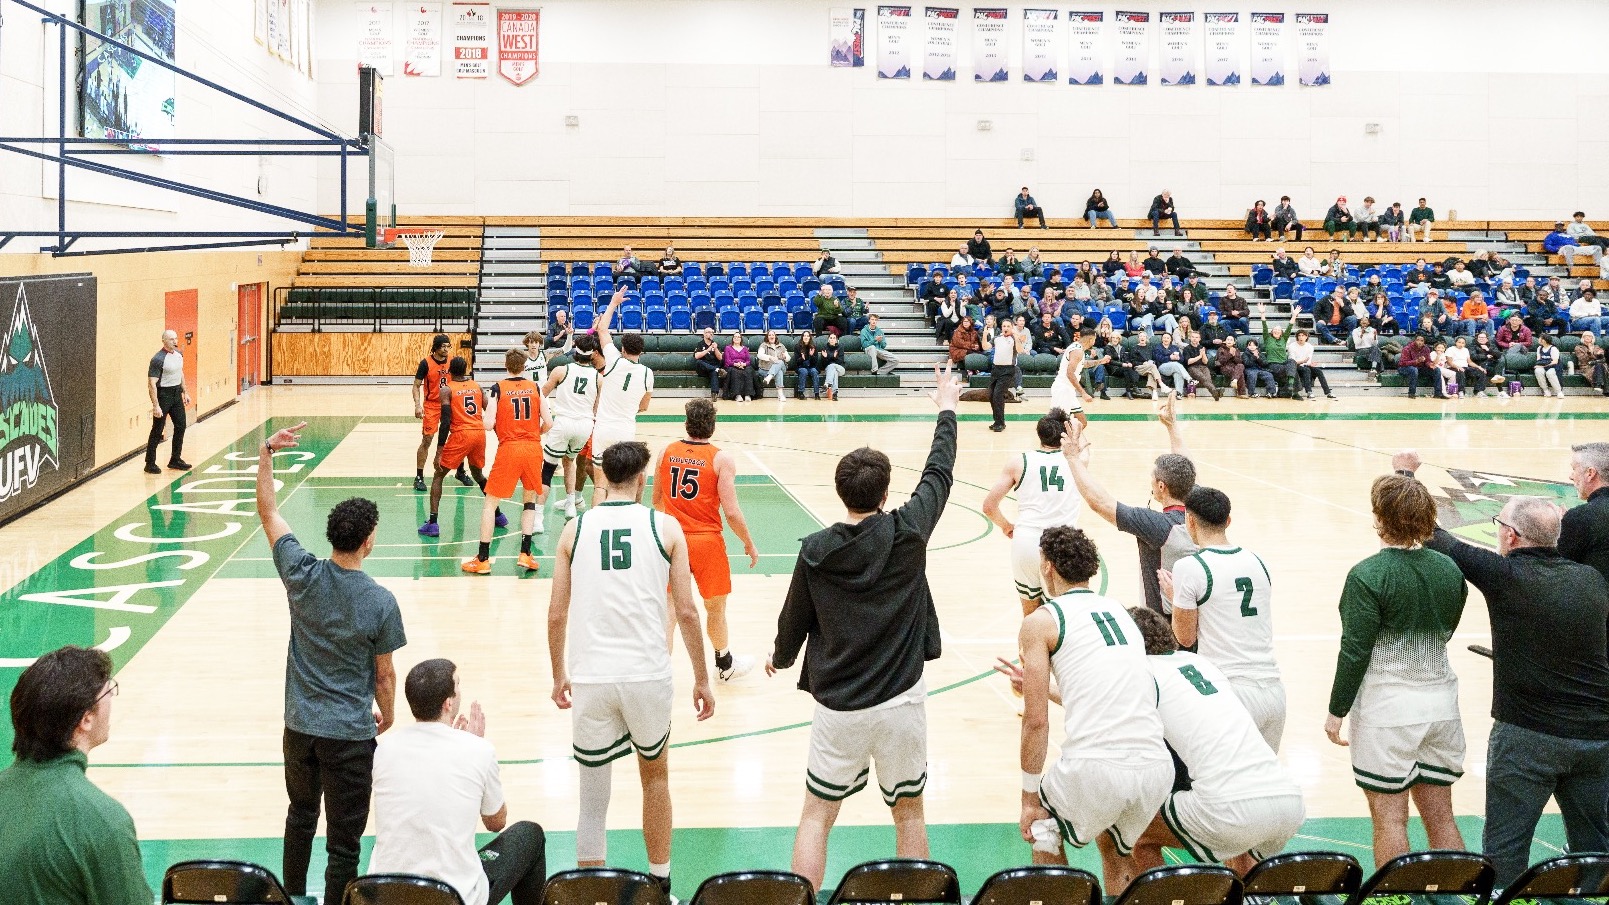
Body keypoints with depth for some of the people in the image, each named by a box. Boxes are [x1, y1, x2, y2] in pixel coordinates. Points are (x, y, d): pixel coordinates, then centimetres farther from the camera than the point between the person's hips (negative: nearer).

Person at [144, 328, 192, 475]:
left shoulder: (179, 354, 5)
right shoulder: (158, 359, -20)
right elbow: (152, 383, -22)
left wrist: (185, 392, 19)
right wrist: (156, 405, -26)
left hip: (176, 393, 8)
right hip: (163, 393, -8)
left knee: (181, 425, 11)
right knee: (157, 430, -2)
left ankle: (175, 459, 23)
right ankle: (150, 464, 7)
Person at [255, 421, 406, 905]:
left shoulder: (302, 574, -10)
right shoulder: (380, 601, -17)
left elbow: (267, 511, 2)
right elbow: (385, 673, -5)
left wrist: (267, 452, 1)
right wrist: (387, 714, 13)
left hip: (299, 726, 5)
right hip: (350, 733, -5)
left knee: (300, 816, 26)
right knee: (343, 841, 5)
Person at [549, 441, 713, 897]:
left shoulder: (575, 529, 5)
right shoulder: (665, 527, 1)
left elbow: (556, 615, 6)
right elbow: (686, 611, 0)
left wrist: (559, 675, 20)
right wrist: (701, 679, 10)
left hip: (590, 678, 0)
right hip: (648, 675, 0)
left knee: (592, 799, 10)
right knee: (655, 776, 24)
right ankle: (660, 882, 35)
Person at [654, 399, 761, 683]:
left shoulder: (666, 453, 0)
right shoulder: (721, 459, -11)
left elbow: (657, 500, 13)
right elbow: (732, 512, -14)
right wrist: (749, 544, 1)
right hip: (706, 541, -2)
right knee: (716, 608, 17)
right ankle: (725, 665, 37)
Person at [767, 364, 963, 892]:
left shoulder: (815, 550, -7)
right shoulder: (908, 532, -9)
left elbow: (794, 618, 5)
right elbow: (940, 473, 7)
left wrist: (780, 658, 27)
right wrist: (946, 410, 23)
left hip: (837, 704, 0)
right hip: (901, 699, 0)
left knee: (817, 815, 10)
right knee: (908, 812, 16)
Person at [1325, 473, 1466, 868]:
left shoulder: (1368, 576, -15)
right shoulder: (1450, 570, 3)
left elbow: (1355, 651, -14)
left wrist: (1337, 710, -6)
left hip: (1387, 709, -6)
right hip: (1440, 703, 6)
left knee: (1389, 817, 3)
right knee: (1440, 816, 13)